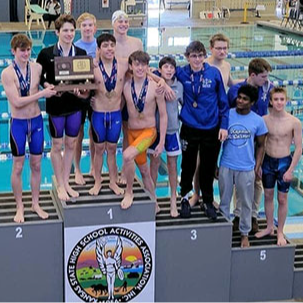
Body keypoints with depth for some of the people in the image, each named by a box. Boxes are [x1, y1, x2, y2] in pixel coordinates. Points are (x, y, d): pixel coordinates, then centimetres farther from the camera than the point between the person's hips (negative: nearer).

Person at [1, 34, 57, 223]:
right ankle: (20, 207, 20)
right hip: (18, 123, -3)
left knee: (36, 165, 11)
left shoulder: (37, 68, -4)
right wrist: (41, 94, -22)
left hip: (36, 121, 3)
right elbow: (17, 102, -20)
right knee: (18, 167, 6)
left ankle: (36, 204, 26)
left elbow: (49, 86, 10)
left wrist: (53, 88, -13)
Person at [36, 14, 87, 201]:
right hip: (56, 104, -3)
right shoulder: (46, 54, -8)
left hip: (75, 104, 3)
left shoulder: (81, 53, 0)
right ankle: (60, 185, 20)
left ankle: (66, 182, 27)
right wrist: (49, 87, -19)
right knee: (57, 145, 7)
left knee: (71, 144, 12)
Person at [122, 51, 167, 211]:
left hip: (148, 131, -4)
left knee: (127, 155, -29)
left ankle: (129, 192, -8)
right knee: (143, 170, 13)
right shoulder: (125, 86, -5)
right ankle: (154, 205, 29)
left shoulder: (155, 87, -12)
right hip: (132, 132, 4)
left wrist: (162, 142, -8)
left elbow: (163, 115, -7)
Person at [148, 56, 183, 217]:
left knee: (172, 165, 8)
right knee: (155, 162, 9)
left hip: (172, 129, 1)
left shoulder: (178, 86, -2)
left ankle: (173, 201, 19)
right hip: (155, 127, -1)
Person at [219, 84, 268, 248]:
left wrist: (257, 168, 1)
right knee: (224, 201, 12)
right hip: (226, 166, 0)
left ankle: (244, 234, 25)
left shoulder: (258, 121, -4)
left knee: (246, 203, 9)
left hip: (247, 169, 0)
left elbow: (260, 145, 5)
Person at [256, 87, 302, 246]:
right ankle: (269, 227, 33)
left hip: (284, 163, -2)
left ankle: (280, 232, 23)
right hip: (267, 161, 2)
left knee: (282, 199, 8)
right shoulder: (264, 120, -7)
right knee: (268, 196, 15)